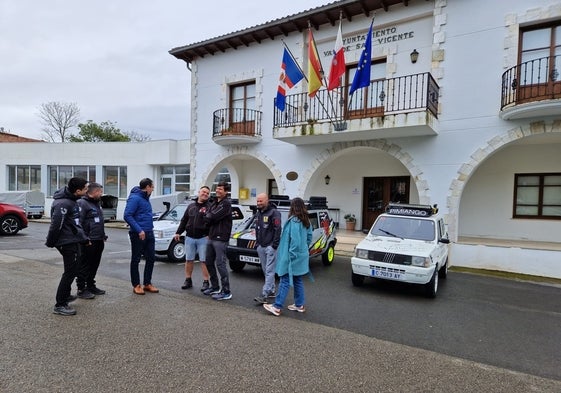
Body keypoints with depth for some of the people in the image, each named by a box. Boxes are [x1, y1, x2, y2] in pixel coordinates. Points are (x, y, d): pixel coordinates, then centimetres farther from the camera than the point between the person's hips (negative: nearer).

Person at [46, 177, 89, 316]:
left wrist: (82, 237, 18)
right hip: (68, 242, -10)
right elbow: (56, 225, -22)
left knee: (72, 270, 22)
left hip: (73, 240, 10)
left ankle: (65, 295, 38)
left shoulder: (71, 199, 9)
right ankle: (60, 305, 5)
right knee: (70, 272, -4)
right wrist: (50, 243, -11)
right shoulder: (63, 203, -23)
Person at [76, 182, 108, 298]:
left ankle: (91, 286, 27)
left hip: (98, 241, 9)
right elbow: (78, 222, -19)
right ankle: (81, 289, 8)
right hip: (88, 242, -9)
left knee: (94, 266, 16)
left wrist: (103, 235, 21)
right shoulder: (82, 203, -11)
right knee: (84, 266, 0)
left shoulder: (96, 203, 19)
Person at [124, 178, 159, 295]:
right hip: (138, 234, -8)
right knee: (136, 260, 5)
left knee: (151, 258, 11)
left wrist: (150, 227, 13)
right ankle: (136, 285, 16)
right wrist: (139, 230, -23)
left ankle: (147, 284, 22)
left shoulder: (145, 198, 13)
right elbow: (127, 216, -20)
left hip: (149, 233, 8)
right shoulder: (135, 198, -14)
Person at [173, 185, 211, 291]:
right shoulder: (191, 206, 14)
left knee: (204, 261, -1)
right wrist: (178, 232, 11)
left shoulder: (209, 207, -2)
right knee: (189, 260, 11)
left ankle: (206, 282, 7)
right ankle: (188, 280, 23)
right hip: (189, 237, 5)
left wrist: (210, 235, -19)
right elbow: (184, 220, 18)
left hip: (203, 238, -5)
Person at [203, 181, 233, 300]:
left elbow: (213, 216, -17)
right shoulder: (214, 203, 18)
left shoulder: (226, 204, -10)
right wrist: (208, 217, -9)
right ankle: (215, 287, 29)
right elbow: (207, 218, 11)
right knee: (209, 263, 15)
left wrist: (207, 216, 1)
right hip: (211, 237, 9)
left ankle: (226, 292, -1)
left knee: (220, 264, -8)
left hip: (220, 239, -9)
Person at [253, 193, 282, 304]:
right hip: (260, 247, 8)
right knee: (266, 271, 13)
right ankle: (271, 291, 25)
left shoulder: (274, 212, -10)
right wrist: (257, 243, 17)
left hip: (270, 246, -8)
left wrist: (274, 245, -18)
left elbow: (278, 230, -15)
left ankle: (265, 295, -9)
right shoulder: (257, 213, 15)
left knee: (269, 271, -7)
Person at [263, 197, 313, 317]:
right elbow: (309, 237, 14)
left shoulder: (293, 221, -19)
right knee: (298, 281, 16)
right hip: (302, 256, 9)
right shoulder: (306, 221, 7)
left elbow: (294, 239, -22)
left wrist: (291, 254, -16)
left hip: (292, 257, -9)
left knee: (285, 281, -4)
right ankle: (299, 305, 25)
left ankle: (277, 307, 2)